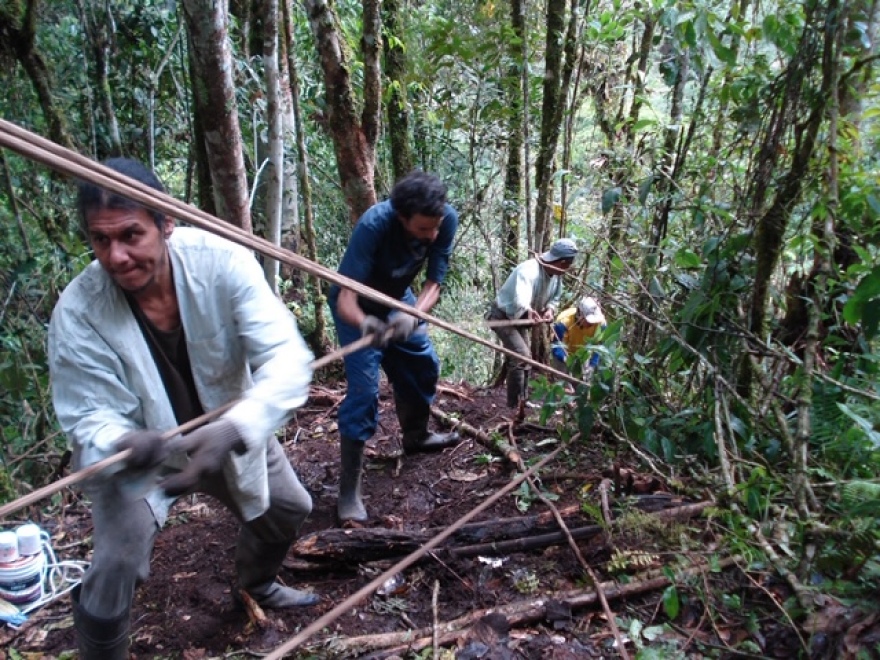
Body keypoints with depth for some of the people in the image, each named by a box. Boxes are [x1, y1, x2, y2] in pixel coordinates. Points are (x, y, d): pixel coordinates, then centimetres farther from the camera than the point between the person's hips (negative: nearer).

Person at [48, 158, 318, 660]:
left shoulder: (221, 261, -31)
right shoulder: (77, 313, -29)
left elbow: (287, 357, -36)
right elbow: (90, 418, -23)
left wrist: (232, 430, -53)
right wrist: (124, 444, -48)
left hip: (229, 432, 3)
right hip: (136, 451, -2)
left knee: (289, 509, 18)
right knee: (115, 571, -18)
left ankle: (257, 585, 53)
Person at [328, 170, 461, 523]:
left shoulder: (446, 219, -26)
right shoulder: (373, 225, -40)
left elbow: (434, 281, -23)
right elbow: (345, 296, -42)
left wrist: (413, 316, -43)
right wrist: (364, 323, -64)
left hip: (398, 298, 6)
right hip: (358, 307, -5)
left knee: (424, 365, 16)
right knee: (364, 388, -15)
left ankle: (416, 436, 45)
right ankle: (349, 492, -7)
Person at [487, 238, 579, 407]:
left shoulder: (556, 275, -7)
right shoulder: (529, 270, -34)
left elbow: (555, 296, 8)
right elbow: (520, 298, -52)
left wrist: (550, 309, -14)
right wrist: (528, 311, -72)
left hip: (519, 318, 10)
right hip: (503, 316, -10)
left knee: (525, 357, 16)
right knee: (521, 355, -21)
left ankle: (522, 400, 30)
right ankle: (514, 405, -15)